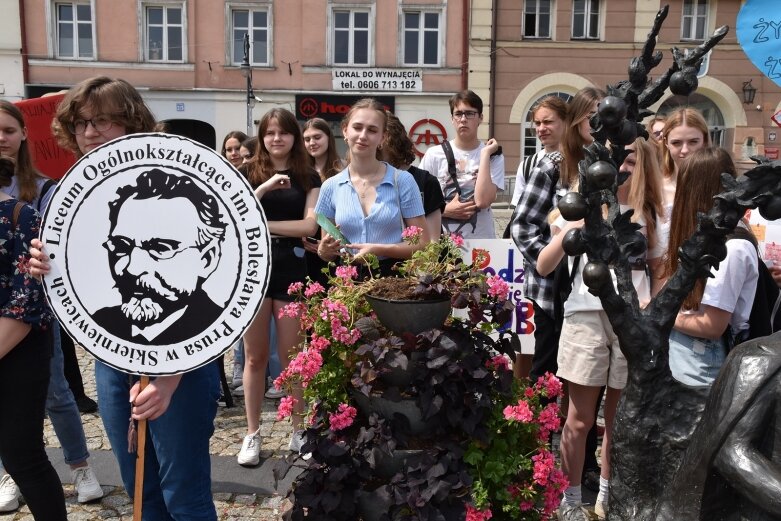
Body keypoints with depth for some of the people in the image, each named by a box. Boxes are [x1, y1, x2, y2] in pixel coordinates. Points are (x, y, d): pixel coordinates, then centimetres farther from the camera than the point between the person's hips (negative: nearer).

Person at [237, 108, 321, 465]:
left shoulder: (308, 177, 6)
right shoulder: (248, 173, 5)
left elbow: (309, 225, -6)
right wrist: (264, 187, -17)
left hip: (291, 269, 0)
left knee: (291, 355, 6)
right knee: (254, 356, 7)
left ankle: (299, 430, 21)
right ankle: (252, 434, 19)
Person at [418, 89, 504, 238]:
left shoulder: (493, 156, 0)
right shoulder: (434, 154, 1)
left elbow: (482, 201, -16)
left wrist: (485, 154, -12)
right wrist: (445, 210, -12)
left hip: (480, 242, 0)